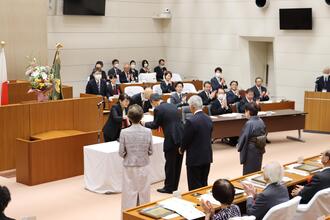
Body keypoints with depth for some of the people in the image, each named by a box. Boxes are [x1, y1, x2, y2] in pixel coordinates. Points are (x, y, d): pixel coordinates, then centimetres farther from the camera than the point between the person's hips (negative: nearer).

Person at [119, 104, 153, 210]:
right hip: (143, 167, 1)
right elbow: (150, 152, -2)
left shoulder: (124, 132, -13)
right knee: (144, 193, 13)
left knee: (130, 194, 8)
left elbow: (121, 153, -8)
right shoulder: (148, 132, -10)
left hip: (129, 167, -1)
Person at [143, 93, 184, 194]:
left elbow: (155, 125, 0)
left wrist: (145, 124, 18)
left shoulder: (158, 109, -7)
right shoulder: (173, 106, 14)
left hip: (171, 140, -7)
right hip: (181, 138, 7)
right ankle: (174, 185, 26)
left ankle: (168, 187, 14)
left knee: (170, 164, 5)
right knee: (177, 164, 15)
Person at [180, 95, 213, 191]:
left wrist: (182, 149, 7)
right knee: (204, 184, 16)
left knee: (195, 187, 2)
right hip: (207, 157, 7)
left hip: (195, 158, -7)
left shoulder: (191, 121, -20)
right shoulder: (208, 119, 3)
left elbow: (186, 139, -13)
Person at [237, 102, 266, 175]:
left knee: (248, 172, 5)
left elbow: (244, 137, -17)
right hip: (260, 149, 7)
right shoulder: (261, 121, -1)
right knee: (257, 170, 19)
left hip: (250, 151, -7)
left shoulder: (249, 123, -23)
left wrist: (239, 145, 1)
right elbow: (264, 134, 10)